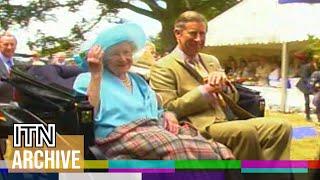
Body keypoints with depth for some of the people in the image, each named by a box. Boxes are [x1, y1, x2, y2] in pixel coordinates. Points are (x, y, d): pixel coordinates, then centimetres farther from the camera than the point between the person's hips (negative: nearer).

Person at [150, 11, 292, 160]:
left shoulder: (211, 61, 24)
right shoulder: (163, 67, 3)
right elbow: (168, 110, -8)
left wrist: (223, 84, 0)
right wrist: (205, 90, -12)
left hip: (231, 121, 7)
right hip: (201, 127, -7)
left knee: (281, 127, -15)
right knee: (246, 131, -34)